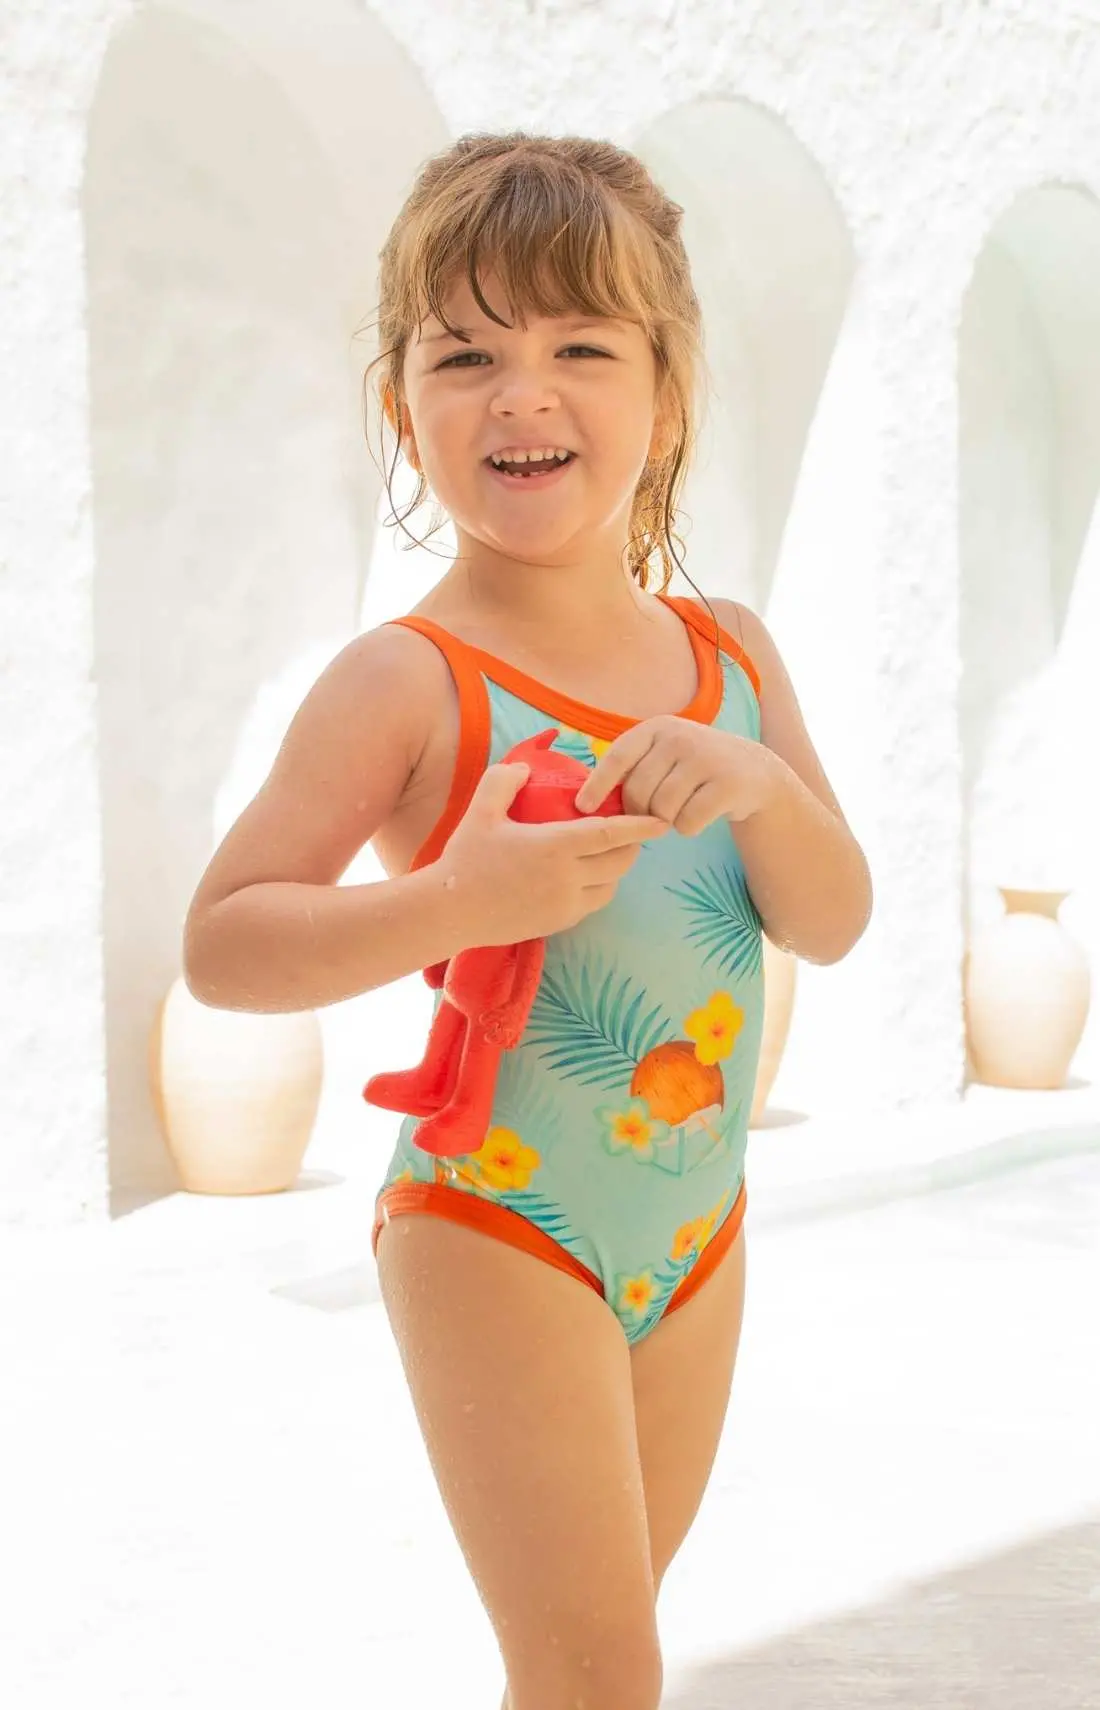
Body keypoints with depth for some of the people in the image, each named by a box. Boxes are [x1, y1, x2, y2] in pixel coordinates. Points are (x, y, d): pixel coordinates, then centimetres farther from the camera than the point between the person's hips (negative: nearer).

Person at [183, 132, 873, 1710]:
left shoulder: (729, 653, 2)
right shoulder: (408, 680, -15)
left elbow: (837, 924, 1)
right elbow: (220, 942, -16)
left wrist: (758, 788, -18)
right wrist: (453, 901, -30)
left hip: (698, 1226, 6)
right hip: (498, 1229, -6)